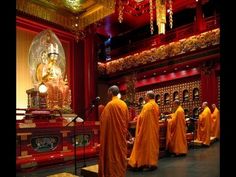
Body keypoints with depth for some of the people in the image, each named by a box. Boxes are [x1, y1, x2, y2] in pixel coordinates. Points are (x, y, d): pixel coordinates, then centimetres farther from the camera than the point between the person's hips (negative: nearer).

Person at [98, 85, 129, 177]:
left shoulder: (110, 104, -15)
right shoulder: (124, 104, 5)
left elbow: (104, 120, -14)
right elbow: (127, 120, 9)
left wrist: (101, 111, 1)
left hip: (112, 134, -6)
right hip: (122, 134, 7)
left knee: (112, 154, 2)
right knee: (121, 153, 14)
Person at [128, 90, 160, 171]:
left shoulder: (147, 106, -18)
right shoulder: (156, 106, 8)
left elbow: (142, 118, -19)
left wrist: (137, 117, 2)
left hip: (147, 129, -8)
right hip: (154, 129, 8)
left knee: (146, 145, -1)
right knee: (153, 144, 12)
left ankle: (146, 163, 4)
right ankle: (152, 162, 18)